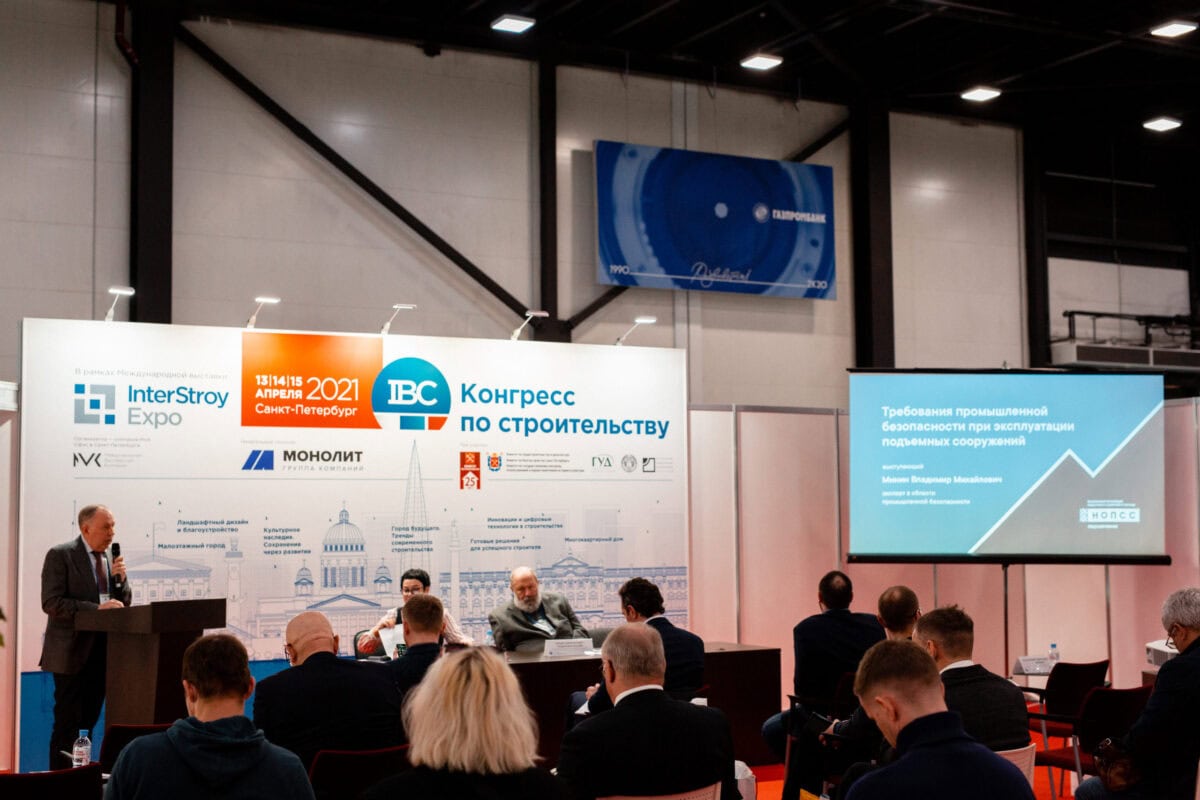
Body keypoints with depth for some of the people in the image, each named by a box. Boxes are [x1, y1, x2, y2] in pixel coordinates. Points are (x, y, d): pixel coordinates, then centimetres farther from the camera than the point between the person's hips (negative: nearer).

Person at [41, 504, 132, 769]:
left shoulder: (110, 559, 13)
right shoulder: (60, 555, -7)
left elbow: (124, 603, 15)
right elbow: (51, 602, -16)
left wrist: (120, 578, -4)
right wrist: (96, 609, -23)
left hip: (102, 652, 6)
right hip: (73, 652, -6)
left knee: (88, 721, 11)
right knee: (67, 724, -5)